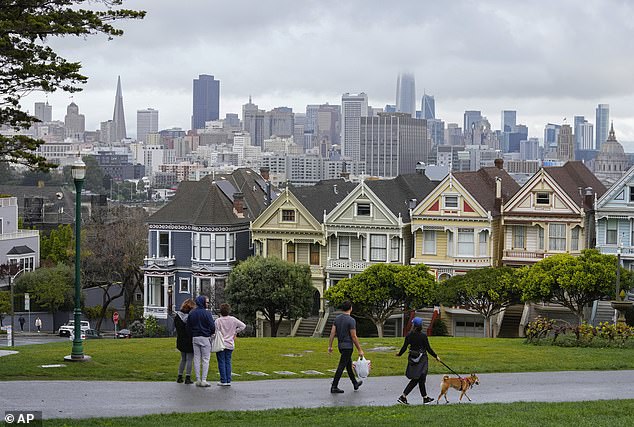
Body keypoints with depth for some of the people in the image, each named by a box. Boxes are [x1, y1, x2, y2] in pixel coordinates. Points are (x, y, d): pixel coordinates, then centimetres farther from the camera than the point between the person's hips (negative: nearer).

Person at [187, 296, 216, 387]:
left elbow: (188, 326, 10)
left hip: (195, 338, 6)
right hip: (205, 338, -6)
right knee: (205, 360, -1)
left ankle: (198, 380, 9)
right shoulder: (206, 313, -12)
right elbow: (212, 327, -11)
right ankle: (203, 380, -5)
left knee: (196, 359, 9)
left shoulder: (191, 313, 6)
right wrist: (211, 333, 9)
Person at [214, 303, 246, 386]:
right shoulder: (233, 320, 0)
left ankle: (223, 381, 0)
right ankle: (228, 380, 8)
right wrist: (235, 332, 12)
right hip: (230, 345, 4)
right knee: (228, 362, 10)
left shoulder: (218, 321, -10)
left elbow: (216, 333, -10)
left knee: (221, 363, 2)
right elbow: (243, 326, 3)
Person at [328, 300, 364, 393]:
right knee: (341, 366, -6)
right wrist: (360, 350, -10)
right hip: (348, 346, -8)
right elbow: (354, 337, -17)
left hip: (340, 345, 8)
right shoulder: (351, 320, -17)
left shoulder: (337, 318, 4)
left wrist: (330, 346, 7)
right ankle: (334, 387, -7)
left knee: (349, 364, 20)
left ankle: (355, 383, 33)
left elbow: (332, 333, 2)